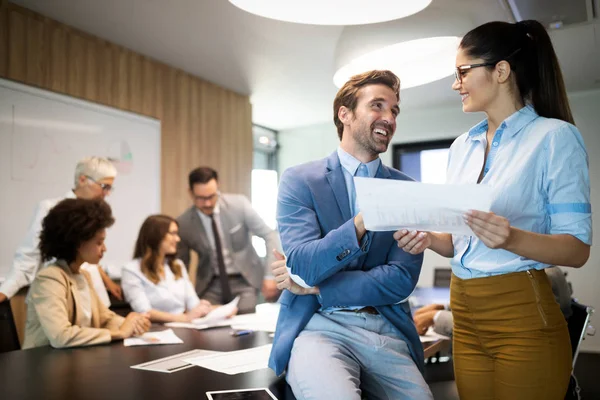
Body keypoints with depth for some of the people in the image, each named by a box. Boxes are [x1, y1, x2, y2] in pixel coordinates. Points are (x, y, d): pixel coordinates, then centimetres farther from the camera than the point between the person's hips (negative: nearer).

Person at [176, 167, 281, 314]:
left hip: (244, 280, -1)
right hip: (210, 284, 1)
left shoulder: (239, 204, -15)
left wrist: (270, 275, -17)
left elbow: (270, 236, -10)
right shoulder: (183, 224, -10)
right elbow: (181, 265, 5)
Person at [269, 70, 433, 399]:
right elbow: (304, 265, -10)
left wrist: (312, 286, -6)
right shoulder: (298, 180, 1)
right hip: (318, 326, -3)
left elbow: (402, 280, -1)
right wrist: (363, 221, -25)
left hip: (386, 331, 3)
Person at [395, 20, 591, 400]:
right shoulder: (461, 146, 10)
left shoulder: (555, 137, -9)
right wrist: (428, 238, -5)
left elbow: (578, 248, -11)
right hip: (465, 315, 6)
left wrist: (511, 238, -29)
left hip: (523, 316, -6)